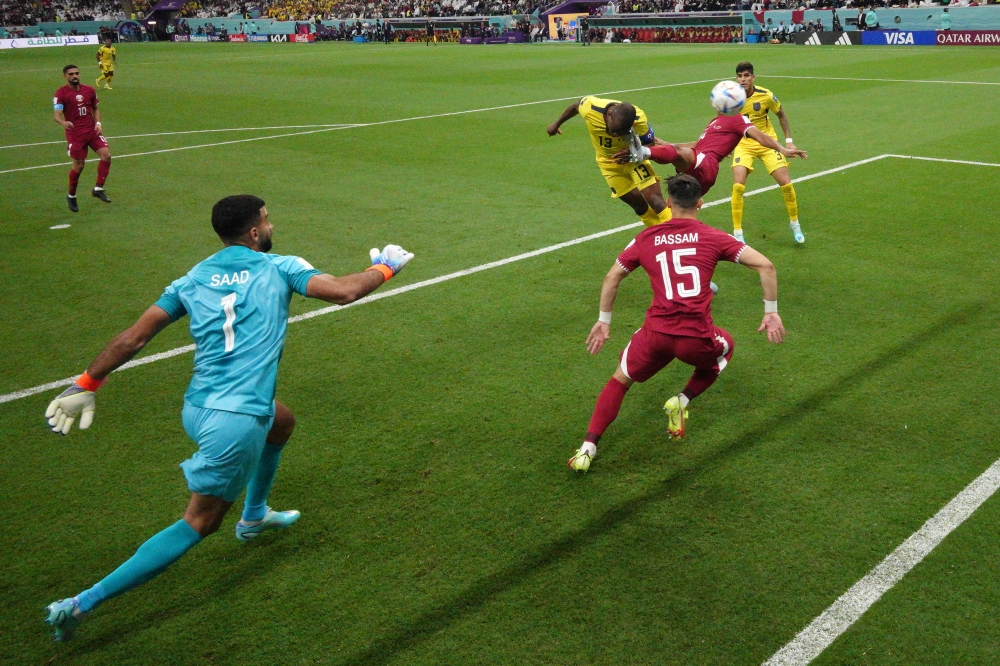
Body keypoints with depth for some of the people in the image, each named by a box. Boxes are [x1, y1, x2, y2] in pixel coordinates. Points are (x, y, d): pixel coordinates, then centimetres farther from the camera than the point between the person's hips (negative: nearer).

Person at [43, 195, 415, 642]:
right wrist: (383, 268, 6)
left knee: (282, 421, 34)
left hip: (196, 409, 7)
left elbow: (132, 339, 4)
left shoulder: (192, 280, 9)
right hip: (237, 421, -7)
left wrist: (85, 385, 11)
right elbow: (344, 291, -13)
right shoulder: (278, 267, -2)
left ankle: (253, 516, 49)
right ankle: (82, 604, -2)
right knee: (199, 522, 3)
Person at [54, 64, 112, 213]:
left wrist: (98, 123, 3)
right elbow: (57, 115, -18)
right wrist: (63, 123, -40)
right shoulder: (61, 93, -8)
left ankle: (98, 189, 0)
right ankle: (71, 196, 20)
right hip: (75, 134, -4)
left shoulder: (89, 91, 7)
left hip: (92, 131, 4)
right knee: (79, 164, -1)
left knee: (106, 155, -13)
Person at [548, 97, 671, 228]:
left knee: (655, 201, -15)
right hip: (609, 162, 1)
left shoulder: (638, 118, -32)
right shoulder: (589, 106, -29)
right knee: (639, 205, 0)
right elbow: (575, 107, -5)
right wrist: (557, 124, 13)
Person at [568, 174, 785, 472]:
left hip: (656, 335, 1)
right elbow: (765, 265, -1)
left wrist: (603, 321, 26)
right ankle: (682, 401, 18)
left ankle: (587, 449, 10)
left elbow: (612, 277, 16)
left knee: (620, 380, 25)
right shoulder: (714, 237, 5)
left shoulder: (646, 238, 10)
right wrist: (771, 313, 7)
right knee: (725, 347, 35)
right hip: (697, 340, -1)